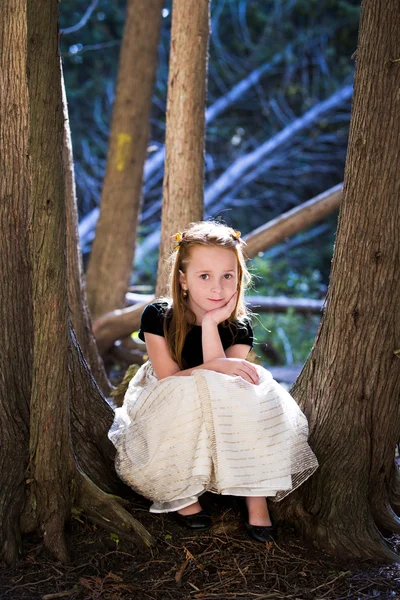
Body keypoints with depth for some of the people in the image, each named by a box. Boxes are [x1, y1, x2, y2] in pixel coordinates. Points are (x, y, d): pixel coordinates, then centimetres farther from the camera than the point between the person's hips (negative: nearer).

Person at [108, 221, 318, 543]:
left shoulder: (238, 328, -8)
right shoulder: (158, 317, -13)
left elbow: (226, 383, -23)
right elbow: (168, 380, -19)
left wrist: (210, 324, -26)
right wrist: (215, 367, -32)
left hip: (224, 434, 3)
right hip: (168, 420, -2)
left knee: (251, 390, -26)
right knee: (192, 393, -34)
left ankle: (256, 495, -19)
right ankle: (180, 493, -18)